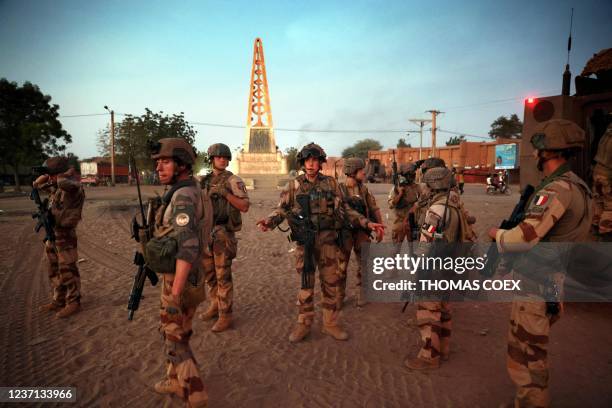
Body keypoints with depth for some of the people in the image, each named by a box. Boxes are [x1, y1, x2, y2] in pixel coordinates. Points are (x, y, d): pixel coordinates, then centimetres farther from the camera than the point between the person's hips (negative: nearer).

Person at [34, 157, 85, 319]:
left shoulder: (73, 189, -17)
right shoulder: (55, 188, 9)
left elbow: (66, 181, -39)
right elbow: (37, 184, 24)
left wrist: (70, 172, -17)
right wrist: (44, 176, 4)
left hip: (65, 236, -9)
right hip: (51, 235, 9)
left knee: (68, 271, 0)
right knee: (54, 271, 17)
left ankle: (73, 303, 12)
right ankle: (58, 300, 31)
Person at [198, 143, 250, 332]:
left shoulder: (233, 180, -7)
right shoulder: (205, 181, 11)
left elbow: (244, 207, -15)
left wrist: (225, 193, -23)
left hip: (223, 233, -6)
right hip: (205, 231, 7)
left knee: (223, 275, -2)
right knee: (209, 272, 16)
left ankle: (225, 315, 8)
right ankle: (215, 305, 33)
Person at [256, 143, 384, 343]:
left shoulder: (331, 184, 4)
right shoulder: (294, 185, 2)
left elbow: (344, 209, 6)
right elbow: (282, 209, 0)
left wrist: (367, 223, -2)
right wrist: (269, 220, -21)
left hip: (328, 242, 1)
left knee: (331, 283, 8)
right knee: (305, 284, 7)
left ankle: (330, 324, 23)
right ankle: (303, 324, 22)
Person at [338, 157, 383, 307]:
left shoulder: (364, 189, 3)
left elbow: (375, 210, 7)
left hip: (362, 232, 3)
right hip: (345, 233, -3)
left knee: (363, 265, 11)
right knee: (341, 267, 3)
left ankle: (361, 295, 27)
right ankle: (339, 297, 18)